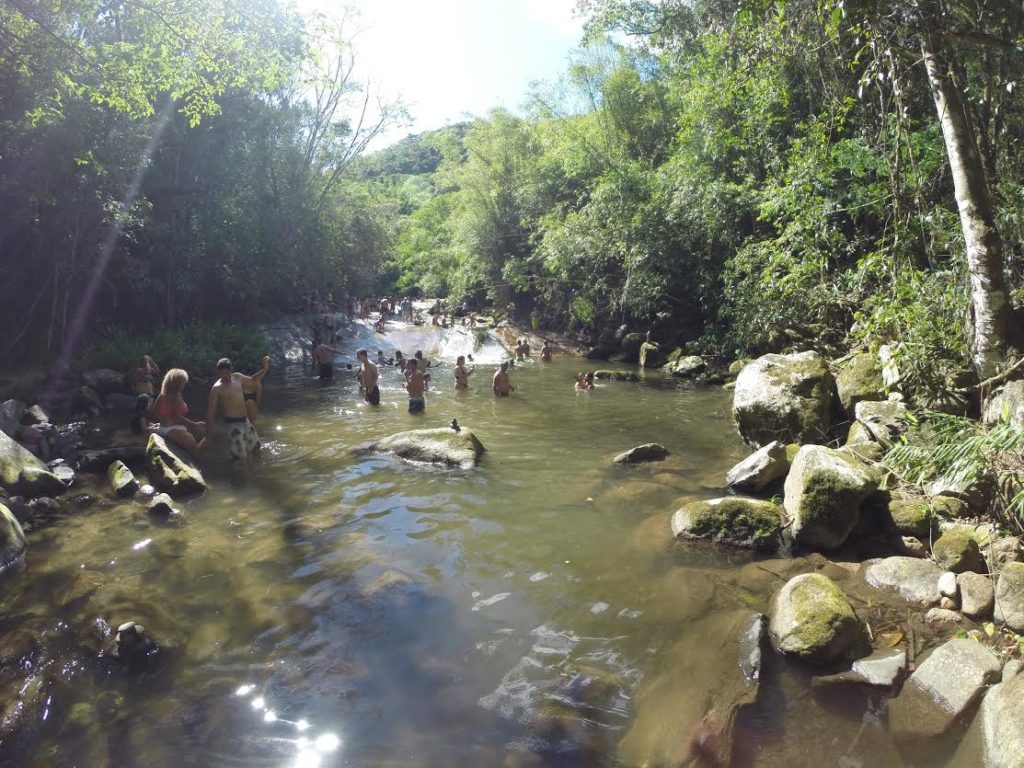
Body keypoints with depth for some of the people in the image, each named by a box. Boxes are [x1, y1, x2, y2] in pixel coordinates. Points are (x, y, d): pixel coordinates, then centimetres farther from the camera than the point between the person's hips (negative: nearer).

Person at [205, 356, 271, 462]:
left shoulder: (238, 377, 1)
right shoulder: (217, 388, -16)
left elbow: (253, 379, 21)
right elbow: (211, 409, -16)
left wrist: (264, 369, 7)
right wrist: (209, 429, -17)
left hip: (245, 420, 7)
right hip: (233, 424, -7)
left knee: (255, 447, 23)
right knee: (238, 456, -10)